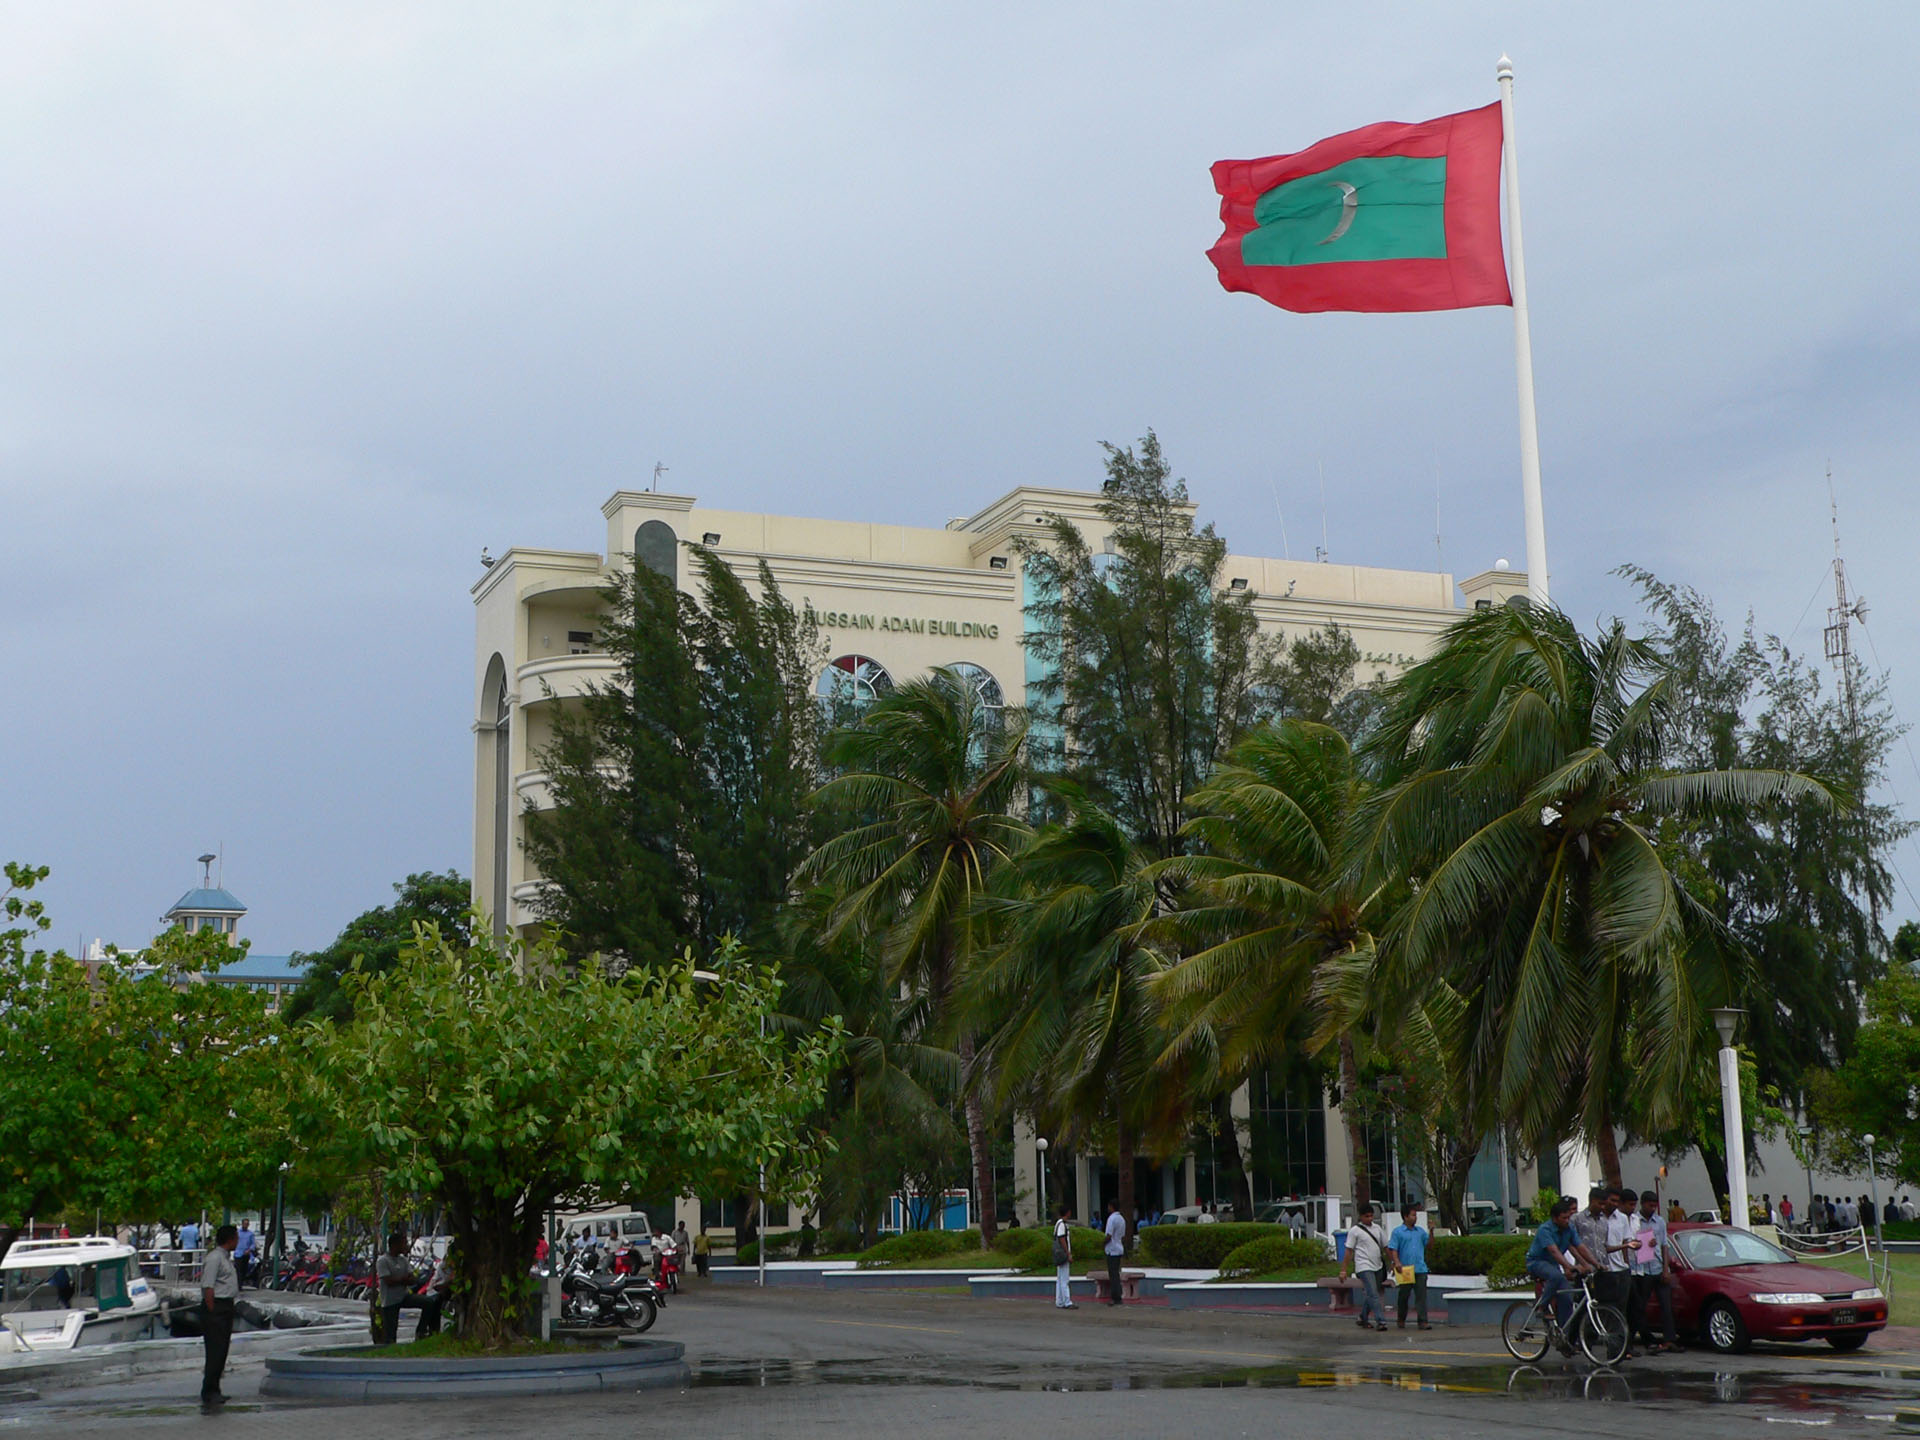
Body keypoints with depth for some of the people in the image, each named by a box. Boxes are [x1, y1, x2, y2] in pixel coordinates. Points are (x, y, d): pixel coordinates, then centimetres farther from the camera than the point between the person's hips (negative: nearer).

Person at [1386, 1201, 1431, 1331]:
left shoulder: (1420, 1231, 13)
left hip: (1420, 1270, 3)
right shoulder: (1398, 1231, -1)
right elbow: (1393, 1249, -6)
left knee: (1421, 1295, -5)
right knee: (1404, 1296, 8)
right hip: (1405, 1270, -3)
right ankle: (1401, 1320, 24)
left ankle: (1423, 1322, -6)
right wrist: (1396, 1262, -20)